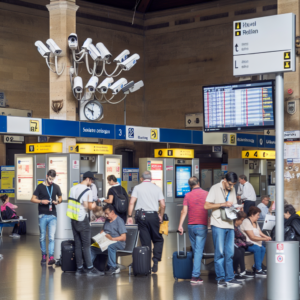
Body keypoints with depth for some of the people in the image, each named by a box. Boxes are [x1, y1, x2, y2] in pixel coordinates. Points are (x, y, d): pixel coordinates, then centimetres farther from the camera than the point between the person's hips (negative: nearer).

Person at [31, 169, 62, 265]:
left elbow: (60, 198, 19)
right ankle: (43, 255, 20)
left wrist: (58, 201, -4)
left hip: (52, 216, 0)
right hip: (42, 215, 0)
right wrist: (41, 201, -16)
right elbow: (33, 199, 2)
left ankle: (51, 257, -14)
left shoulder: (56, 187, 8)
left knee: (51, 237, -9)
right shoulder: (40, 187, 1)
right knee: (42, 237, 8)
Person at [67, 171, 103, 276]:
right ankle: (90, 269, 1)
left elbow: (70, 203, 12)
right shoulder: (88, 191, -14)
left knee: (77, 244, 9)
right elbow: (89, 207, -18)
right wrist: (94, 205, 3)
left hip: (73, 219, 7)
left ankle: (79, 269, 11)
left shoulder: (73, 188, 9)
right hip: (82, 220, -7)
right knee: (86, 245, -2)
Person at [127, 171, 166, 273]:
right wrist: (161, 216, 17)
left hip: (141, 215, 0)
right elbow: (163, 205, 3)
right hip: (153, 215, 0)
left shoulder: (137, 187, 5)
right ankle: (156, 260, -7)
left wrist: (130, 216, 0)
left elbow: (131, 202, -4)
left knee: (145, 241, 5)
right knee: (158, 240, 12)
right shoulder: (157, 188, 7)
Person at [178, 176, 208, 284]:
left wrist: (180, 225, -1)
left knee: (195, 250, 15)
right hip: (202, 226, -2)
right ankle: (195, 275, -11)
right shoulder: (206, 194, -1)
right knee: (199, 250, -5)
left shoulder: (188, 195, 2)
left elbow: (184, 211, -3)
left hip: (191, 226, 3)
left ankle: (196, 273, 21)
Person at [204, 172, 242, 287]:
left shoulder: (232, 190, 14)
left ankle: (229, 278, 10)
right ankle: (220, 278, 5)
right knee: (220, 252, -2)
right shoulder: (215, 188, -5)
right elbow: (206, 205, -10)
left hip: (229, 224, 6)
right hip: (218, 224, -6)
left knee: (229, 253, 6)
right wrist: (222, 204, -17)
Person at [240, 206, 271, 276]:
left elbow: (260, 233, 13)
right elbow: (252, 237, -19)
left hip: (255, 243, 10)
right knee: (257, 248, -30)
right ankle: (258, 270, -28)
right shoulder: (246, 222, -14)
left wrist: (267, 237, -8)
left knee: (263, 249, -11)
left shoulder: (255, 222, 17)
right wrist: (264, 239, -20)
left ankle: (255, 267, -4)